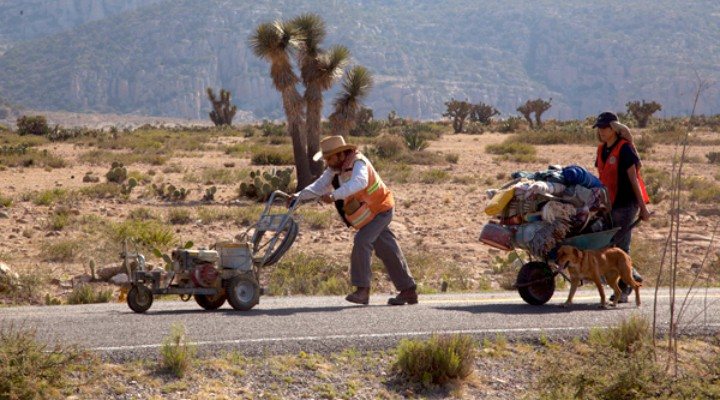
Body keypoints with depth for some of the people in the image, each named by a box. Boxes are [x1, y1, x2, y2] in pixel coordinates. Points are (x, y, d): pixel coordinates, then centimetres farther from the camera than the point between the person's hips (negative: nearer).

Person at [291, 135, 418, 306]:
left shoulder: (358, 163, -26)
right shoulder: (335, 169, -1)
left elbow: (359, 182, -47)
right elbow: (319, 186, -5)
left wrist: (334, 195, -57)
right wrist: (299, 196, -21)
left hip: (380, 210, -9)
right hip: (368, 212, 9)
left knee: (361, 241, -23)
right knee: (387, 251, 10)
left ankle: (362, 290, -21)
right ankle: (408, 291, 17)